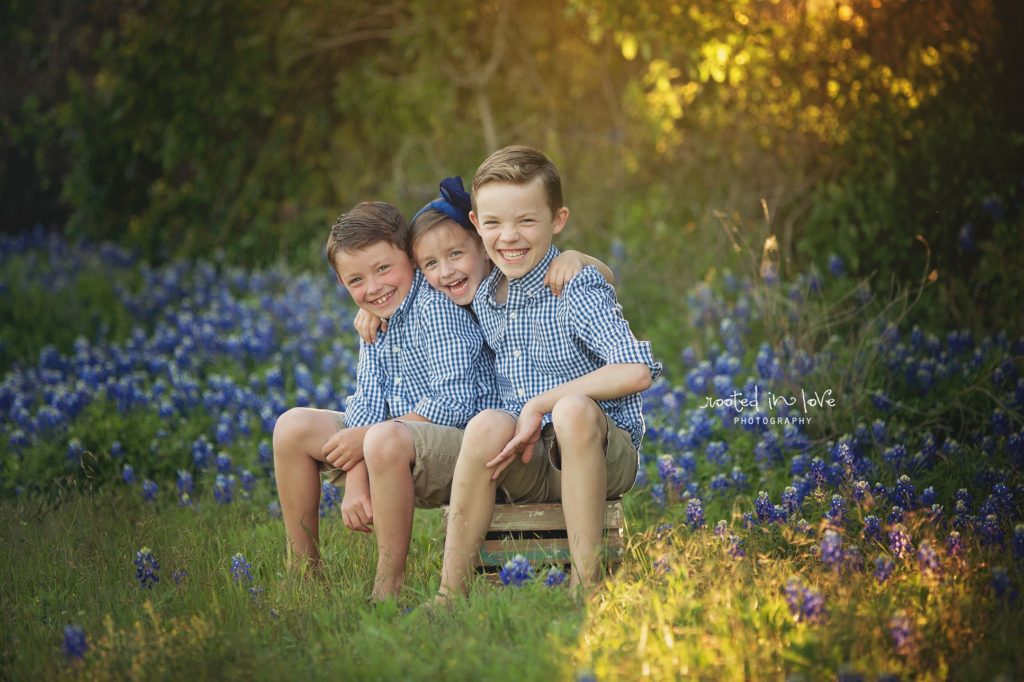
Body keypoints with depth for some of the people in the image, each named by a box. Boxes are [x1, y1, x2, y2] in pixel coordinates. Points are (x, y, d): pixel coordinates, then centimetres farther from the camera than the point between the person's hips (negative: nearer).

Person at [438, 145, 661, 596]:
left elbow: (637, 372, -27)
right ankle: (451, 596, -27)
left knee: (574, 409, -36)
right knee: (487, 426, -29)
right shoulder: (482, 297, 7)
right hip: (528, 466, 4)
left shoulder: (577, 291, -12)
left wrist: (540, 404, -23)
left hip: (603, 456, -4)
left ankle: (585, 585, -33)